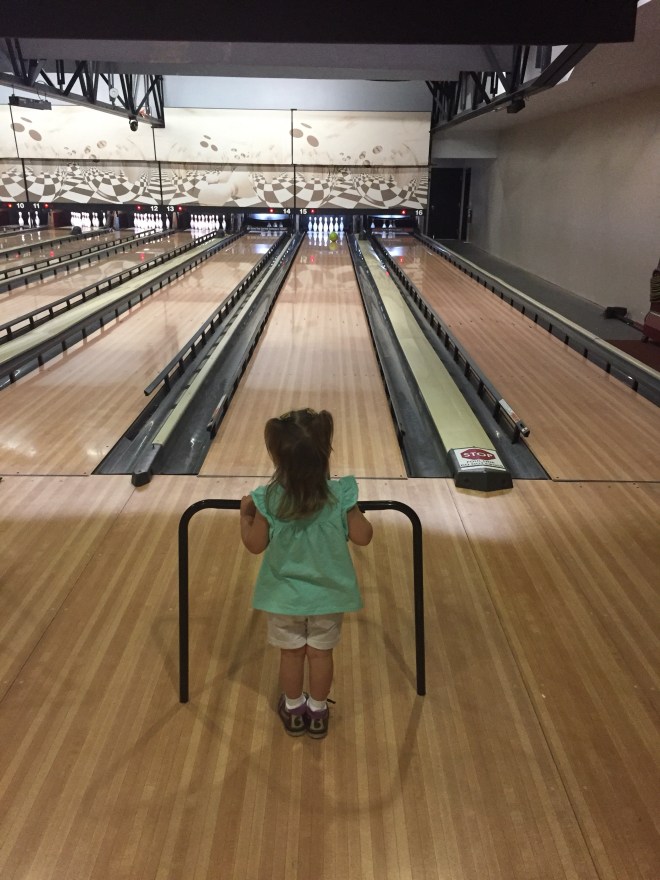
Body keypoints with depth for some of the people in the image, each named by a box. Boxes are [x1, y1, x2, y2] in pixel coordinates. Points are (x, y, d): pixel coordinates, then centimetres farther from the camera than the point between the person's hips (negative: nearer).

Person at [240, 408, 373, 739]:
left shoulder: (268, 499, -21)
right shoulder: (341, 495, -20)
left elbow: (255, 545, -10)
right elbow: (363, 537, -11)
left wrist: (245, 515, 6)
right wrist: (357, 515, 7)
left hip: (284, 595, 0)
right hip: (327, 593, 0)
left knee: (291, 653, 20)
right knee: (321, 653, 19)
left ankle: (293, 709, 39)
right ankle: (317, 712, 36)